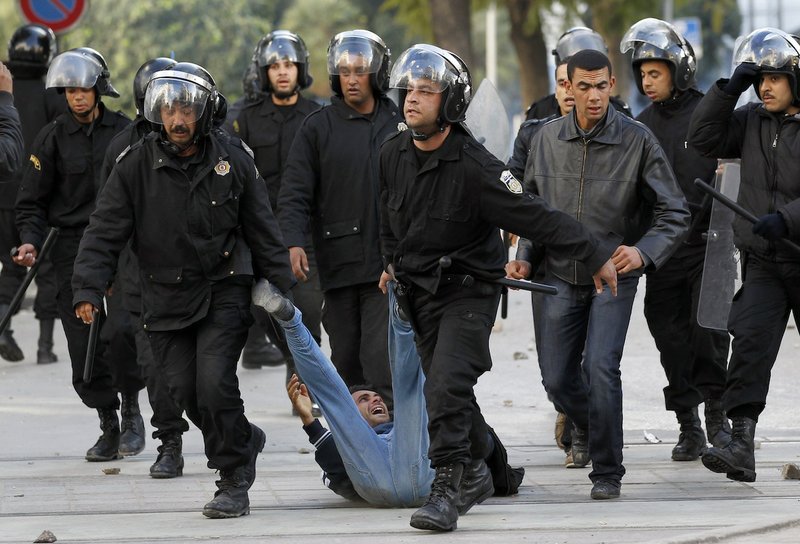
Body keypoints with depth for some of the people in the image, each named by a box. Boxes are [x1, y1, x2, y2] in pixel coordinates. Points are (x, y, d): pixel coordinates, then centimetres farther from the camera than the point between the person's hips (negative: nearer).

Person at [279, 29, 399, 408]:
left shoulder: (399, 125, 7)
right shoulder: (318, 128, 4)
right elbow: (295, 192, -2)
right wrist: (293, 242, -18)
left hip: (387, 266, -1)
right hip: (337, 263, 1)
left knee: (381, 359, -11)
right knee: (345, 361, 7)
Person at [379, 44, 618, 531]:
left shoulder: (474, 166, -21)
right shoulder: (393, 154, -2)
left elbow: (536, 217, -20)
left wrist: (597, 254, -18)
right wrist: (393, 261, 28)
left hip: (468, 292, -6)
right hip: (418, 291, 6)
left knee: (447, 387, -20)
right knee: (448, 390, 15)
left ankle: (448, 490, -18)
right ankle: (475, 472, 34)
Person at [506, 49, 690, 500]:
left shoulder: (638, 141, -11)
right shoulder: (547, 140, 0)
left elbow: (674, 214, -9)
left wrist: (643, 251, -27)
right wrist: (525, 257, 0)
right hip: (558, 277, 4)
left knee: (600, 366, -20)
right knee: (557, 378, 8)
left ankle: (608, 472, -5)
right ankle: (586, 428, 44)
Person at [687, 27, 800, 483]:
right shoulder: (752, 121, 7)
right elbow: (704, 139, 1)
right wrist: (730, 89, -7)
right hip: (763, 263, 3)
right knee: (751, 344, -14)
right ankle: (741, 447, -22)